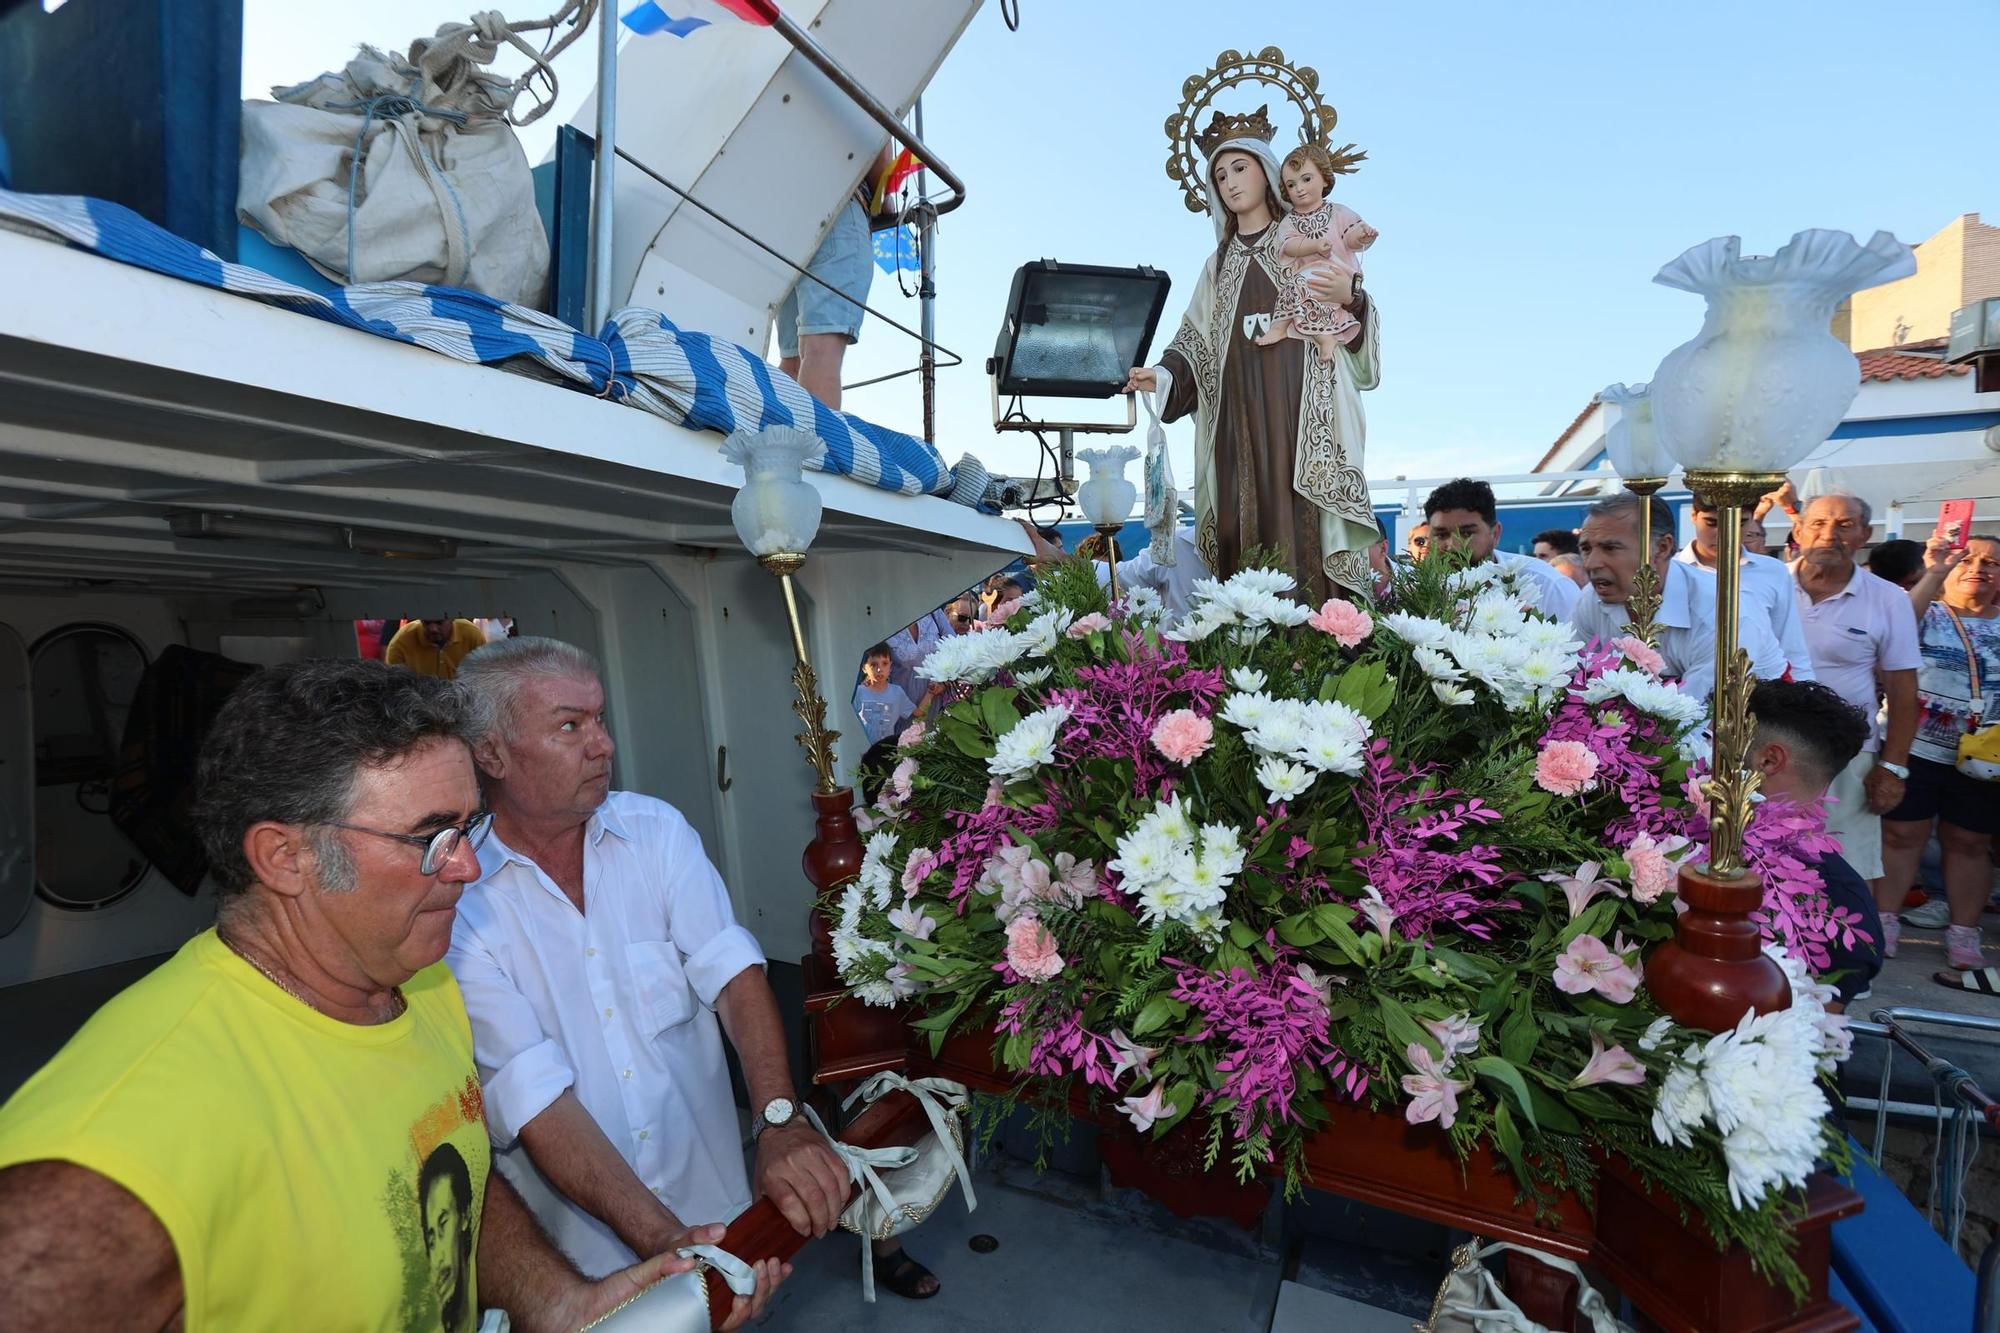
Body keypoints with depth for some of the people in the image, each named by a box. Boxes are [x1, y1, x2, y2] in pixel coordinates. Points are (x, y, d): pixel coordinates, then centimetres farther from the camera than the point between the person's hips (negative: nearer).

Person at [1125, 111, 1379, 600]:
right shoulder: (1219, 265, 21)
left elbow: (1348, 317, 7)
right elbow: (1197, 345, 12)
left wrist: (1348, 299, -15)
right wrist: (1162, 374, -7)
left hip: (1301, 406, -3)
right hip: (1241, 411, 3)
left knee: (1301, 525, -13)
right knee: (1244, 528, -7)